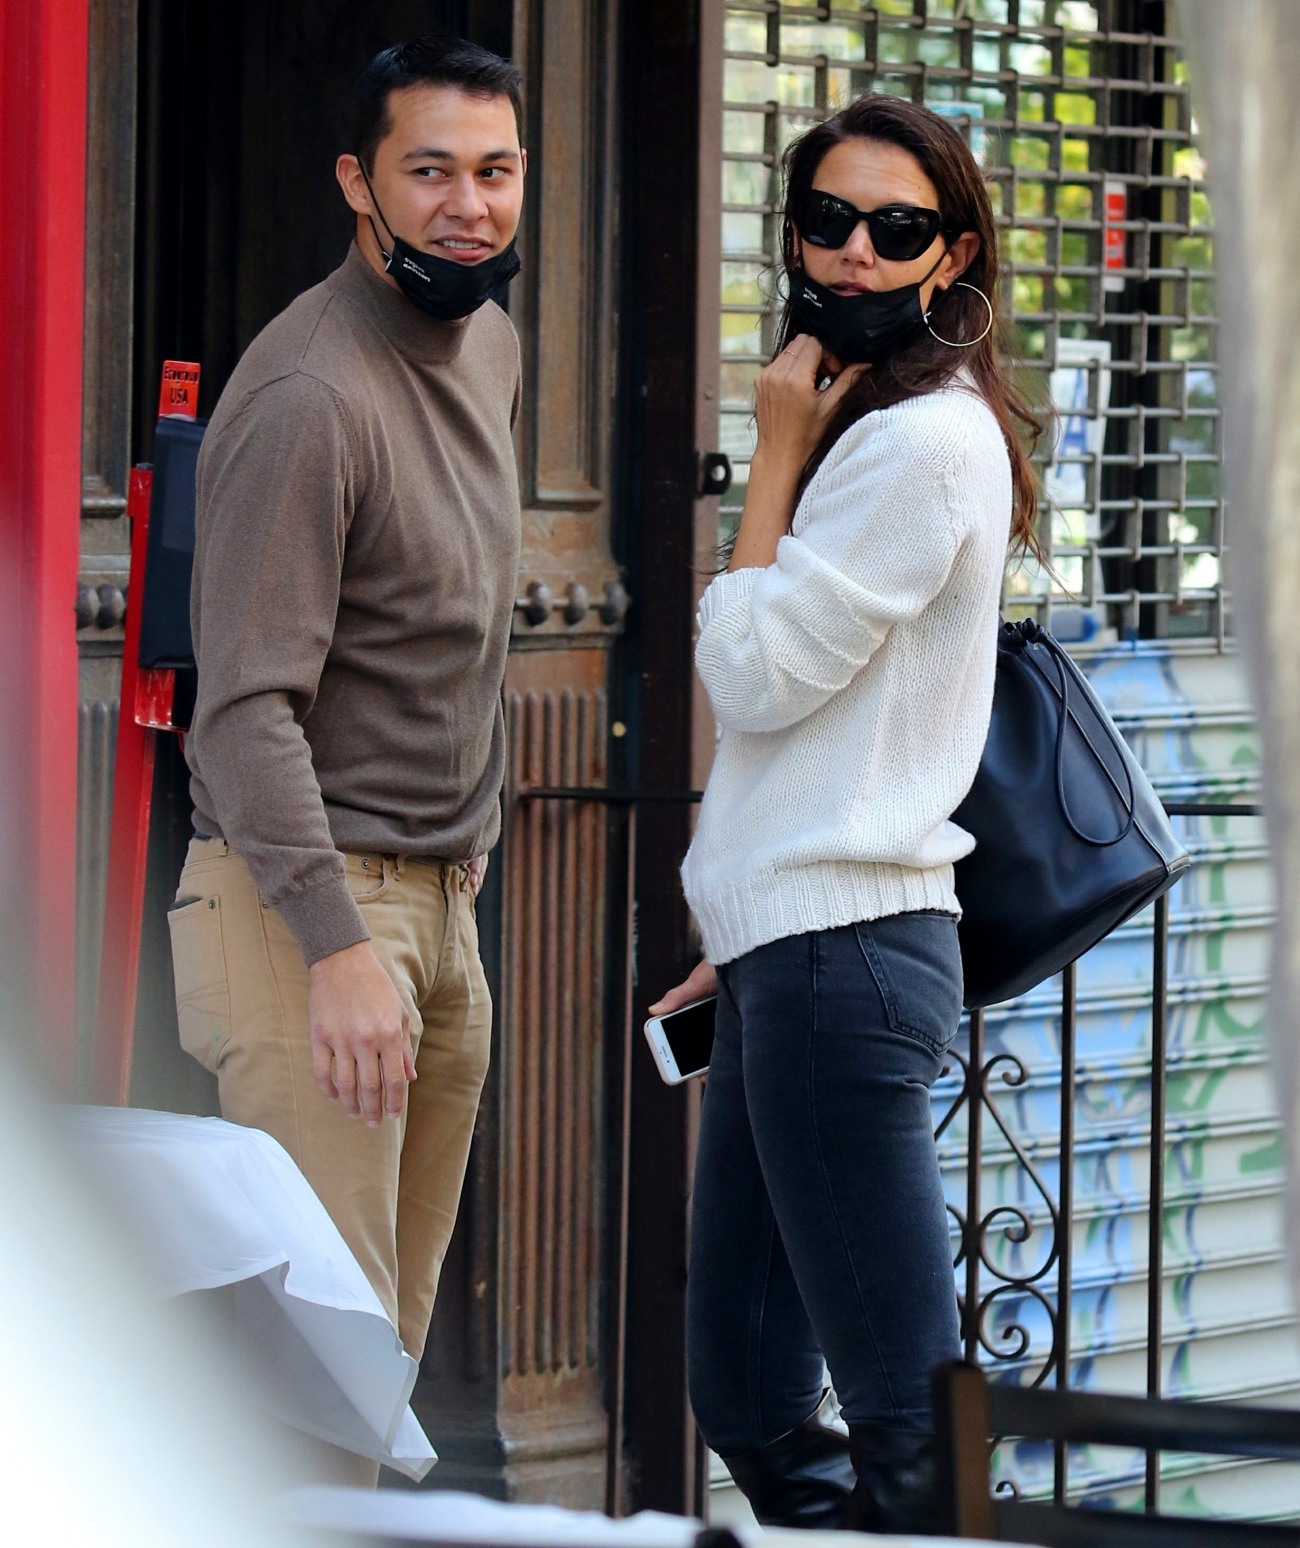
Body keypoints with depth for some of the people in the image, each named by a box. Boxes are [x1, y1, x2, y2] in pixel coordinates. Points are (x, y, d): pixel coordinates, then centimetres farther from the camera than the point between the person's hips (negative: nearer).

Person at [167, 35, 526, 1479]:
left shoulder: (488, 342, 13)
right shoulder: (309, 396, -17)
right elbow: (248, 706, -22)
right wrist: (339, 945, -29)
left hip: (436, 908, 9)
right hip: (303, 900, -9)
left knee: (391, 1344, 8)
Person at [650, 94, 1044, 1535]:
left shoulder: (926, 442, -12)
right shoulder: (876, 430, 20)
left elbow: (757, 671, -13)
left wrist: (775, 457, -4)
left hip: (844, 953, -11)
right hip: (797, 945, 11)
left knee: (905, 1413, -11)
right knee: (742, 1392, 12)